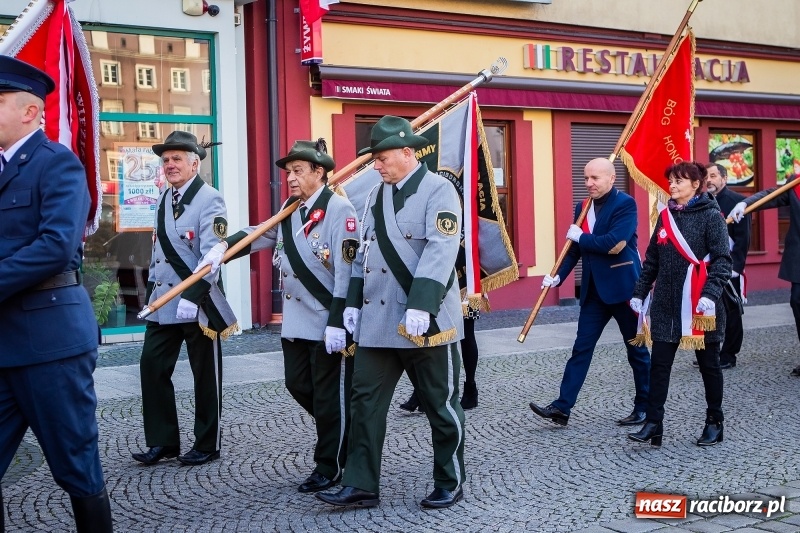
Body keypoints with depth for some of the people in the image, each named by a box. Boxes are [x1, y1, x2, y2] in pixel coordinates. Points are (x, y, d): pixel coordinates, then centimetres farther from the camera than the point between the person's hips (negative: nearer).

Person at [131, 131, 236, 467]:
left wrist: (192, 298, -25)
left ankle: (207, 445, 17)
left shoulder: (209, 200, -11)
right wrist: (151, 293, 14)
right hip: (163, 303, 7)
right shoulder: (164, 200, 13)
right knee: (152, 367, 3)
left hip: (198, 303, -7)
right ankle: (162, 441, 14)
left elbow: (212, 256, -19)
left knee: (205, 375, 5)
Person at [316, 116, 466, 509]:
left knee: (440, 405, 6)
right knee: (365, 402, 5)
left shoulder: (438, 191, -8)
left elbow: (440, 253, -19)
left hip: (425, 321, -6)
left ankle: (450, 484, 21)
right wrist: (353, 302, 12)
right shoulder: (376, 194, 13)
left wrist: (420, 306, -27)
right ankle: (361, 485, 12)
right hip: (377, 319, 7)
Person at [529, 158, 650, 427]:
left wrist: (581, 237, -12)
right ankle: (562, 406, 4)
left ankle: (644, 407, 19)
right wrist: (558, 275, -1)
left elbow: (614, 243, -24)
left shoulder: (625, 204, -12)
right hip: (594, 289, 6)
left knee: (637, 349, 7)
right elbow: (575, 249, 12)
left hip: (623, 287, -6)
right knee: (581, 348, 4)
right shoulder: (583, 207, 9)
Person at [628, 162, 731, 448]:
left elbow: (722, 260, -13)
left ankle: (714, 422, 23)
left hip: (699, 306, -5)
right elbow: (652, 260, 14)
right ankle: (653, 424, 4)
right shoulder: (666, 216, 9)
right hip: (666, 305, 5)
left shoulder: (711, 216, -7)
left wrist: (710, 294, -24)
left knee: (708, 364, 9)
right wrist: (639, 292, 12)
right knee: (658, 365, 1)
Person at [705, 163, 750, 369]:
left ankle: (728, 355, 12)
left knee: (730, 312, 4)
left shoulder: (736, 201, -8)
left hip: (728, 268, -6)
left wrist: (735, 266, -19)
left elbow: (743, 238, -13)